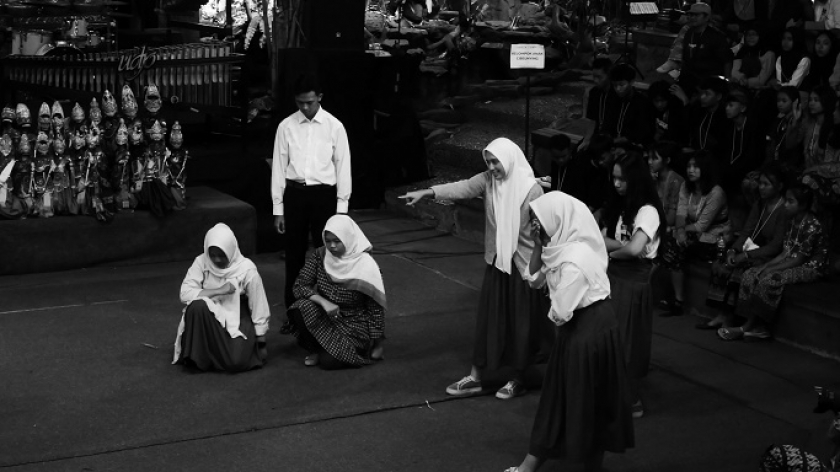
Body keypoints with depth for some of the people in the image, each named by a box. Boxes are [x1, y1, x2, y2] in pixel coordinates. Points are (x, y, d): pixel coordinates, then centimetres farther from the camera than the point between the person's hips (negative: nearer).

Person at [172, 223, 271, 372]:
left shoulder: (247, 269, -14)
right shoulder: (201, 262, -10)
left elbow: (259, 309, -9)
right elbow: (185, 293, -19)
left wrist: (261, 344, -5)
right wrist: (219, 291, -26)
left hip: (238, 318, -1)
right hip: (209, 316, 1)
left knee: (236, 361, -26)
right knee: (198, 305, -33)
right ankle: (198, 357, -14)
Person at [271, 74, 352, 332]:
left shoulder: (334, 126, -1)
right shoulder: (286, 127, 2)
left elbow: (343, 166, 2)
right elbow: (279, 167, 5)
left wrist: (342, 205, -2)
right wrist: (278, 208, 2)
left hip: (323, 194, -1)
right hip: (294, 193, 2)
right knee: (294, 255, 7)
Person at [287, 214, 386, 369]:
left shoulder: (366, 267, -18)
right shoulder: (319, 256, -8)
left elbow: (376, 308, -10)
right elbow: (300, 286, -9)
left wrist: (378, 343, -7)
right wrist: (323, 302, -26)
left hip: (354, 325, -3)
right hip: (325, 317, 4)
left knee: (329, 361, -26)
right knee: (303, 307, -28)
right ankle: (316, 349, -1)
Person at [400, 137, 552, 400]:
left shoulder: (531, 190, -15)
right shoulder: (488, 180, -1)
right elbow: (461, 188, -14)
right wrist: (426, 193, -27)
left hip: (523, 265, -5)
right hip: (496, 262, 5)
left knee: (520, 323, 6)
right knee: (488, 319, 9)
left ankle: (518, 380, 22)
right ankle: (475, 377, 17)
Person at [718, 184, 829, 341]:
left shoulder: (812, 226, -19)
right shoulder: (794, 222, 9)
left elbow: (800, 258, -20)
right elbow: (787, 252, 10)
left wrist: (772, 269, -18)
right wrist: (768, 265, -5)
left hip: (810, 267, -9)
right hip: (793, 263, 9)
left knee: (769, 279, -28)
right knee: (750, 274, -9)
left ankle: (746, 328, -15)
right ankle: (760, 328, -13)